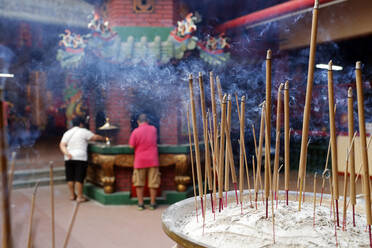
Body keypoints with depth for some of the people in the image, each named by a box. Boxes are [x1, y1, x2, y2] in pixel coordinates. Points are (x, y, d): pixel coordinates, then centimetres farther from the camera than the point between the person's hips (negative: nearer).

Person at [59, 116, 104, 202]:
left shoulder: (67, 133, 13)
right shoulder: (83, 131, -2)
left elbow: (62, 145, 2)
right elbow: (95, 137, -1)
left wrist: (66, 153, -9)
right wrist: (105, 138, 13)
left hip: (69, 159, 6)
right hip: (80, 158, -5)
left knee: (70, 178, 13)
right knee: (79, 178, -1)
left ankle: (72, 195, 23)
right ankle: (80, 197, 3)